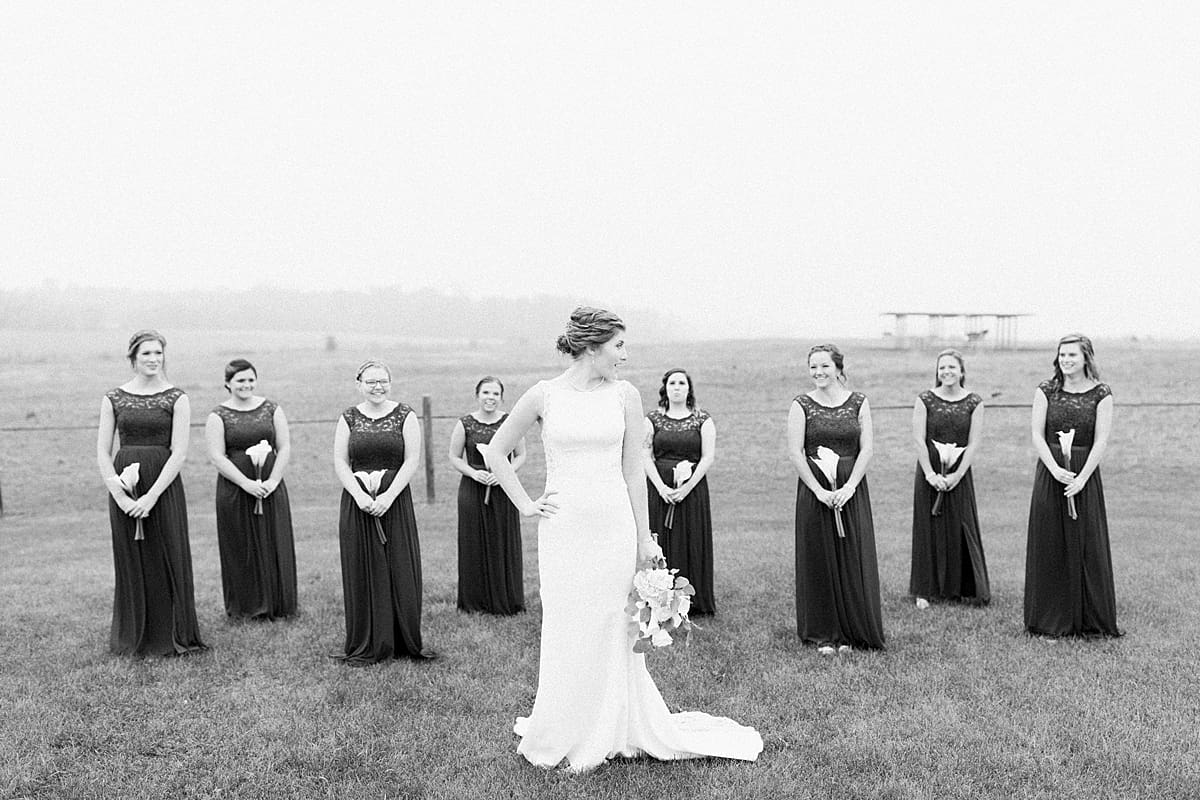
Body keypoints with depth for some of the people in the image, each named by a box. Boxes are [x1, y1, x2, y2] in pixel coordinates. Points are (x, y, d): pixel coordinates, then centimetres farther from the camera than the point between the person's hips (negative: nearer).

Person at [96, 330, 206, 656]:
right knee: (130, 562, 8)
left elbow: (179, 453, -8)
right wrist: (119, 494, -9)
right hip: (124, 486, 2)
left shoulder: (176, 398, -1)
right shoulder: (113, 398, 5)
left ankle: (173, 636, 16)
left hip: (164, 485, -2)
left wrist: (151, 496, -14)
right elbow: (103, 453, 3)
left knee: (168, 560, 3)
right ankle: (132, 638, 22)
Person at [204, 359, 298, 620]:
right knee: (241, 548, 4)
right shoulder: (218, 416, -1)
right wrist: (246, 483, -17)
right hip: (234, 491, -2)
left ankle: (277, 605, 17)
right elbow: (217, 456, -8)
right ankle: (245, 607, 16)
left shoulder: (272, 410, 6)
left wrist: (272, 481, -10)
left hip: (271, 488, 2)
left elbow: (284, 448, 3)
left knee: (274, 546, 6)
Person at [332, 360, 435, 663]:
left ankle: (406, 642, 13)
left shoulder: (405, 416, 2)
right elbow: (340, 462, 2)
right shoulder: (348, 418, 6)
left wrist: (388, 496, -14)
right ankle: (365, 646, 14)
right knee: (361, 573, 4)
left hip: (395, 502, -1)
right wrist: (360, 496, -12)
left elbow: (412, 460, -4)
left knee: (400, 571, 2)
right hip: (357, 504, 1)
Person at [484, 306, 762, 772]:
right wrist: (525, 505, 2)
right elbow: (495, 452, 8)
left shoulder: (624, 396, 2)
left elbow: (633, 472, 4)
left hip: (614, 525, 1)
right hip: (563, 527, -1)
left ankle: (606, 735, 23)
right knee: (567, 629, 6)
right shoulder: (544, 396, -2)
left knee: (611, 629, 6)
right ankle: (560, 738, 23)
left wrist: (644, 539, 3)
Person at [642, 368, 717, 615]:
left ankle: (694, 603, 11)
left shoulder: (702, 420, 3)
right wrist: (661, 487, -13)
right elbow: (646, 456, 0)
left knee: (691, 545, 2)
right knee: (660, 544, 1)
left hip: (692, 489, -1)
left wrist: (687, 488, -13)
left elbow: (708, 457, -3)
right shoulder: (653, 419, 6)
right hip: (659, 489, 1)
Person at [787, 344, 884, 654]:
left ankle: (850, 633, 15)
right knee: (819, 561, 3)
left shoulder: (858, 402, 4)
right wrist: (819, 490, -13)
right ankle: (823, 634, 13)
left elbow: (867, 449, 0)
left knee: (853, 560, 3)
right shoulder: (801, 405, -1)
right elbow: (795, 452, -6)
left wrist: (849, 486, -12)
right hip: (814, 491, -1)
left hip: (851, 490, 1)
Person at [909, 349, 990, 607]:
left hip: (959, 473, 1)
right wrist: (930, 474, -13)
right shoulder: (925, 400, -3)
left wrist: (957, 475, -13)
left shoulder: (974, 402, -1)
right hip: (929, 472, 0)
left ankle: (965, 588, 18)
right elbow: (919, 440, -6)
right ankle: (925, 590, 12)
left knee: (961, 530, 4)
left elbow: (973, 443, -4)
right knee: (928, 529, 3)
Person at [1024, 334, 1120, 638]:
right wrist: (1056, 469, -16)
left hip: (1085, 473, -1)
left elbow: (1101, 441, -6)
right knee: (1049, 546, 4)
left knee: (1087, 546, 3)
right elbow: (1037, 435, -3)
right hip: (1050, 473, 1)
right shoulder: (1046, 391, 3)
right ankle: (1050, 619, 14)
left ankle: (1091, 619, 15)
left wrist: (1081, 478, -16)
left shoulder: (1101, 394, -1)